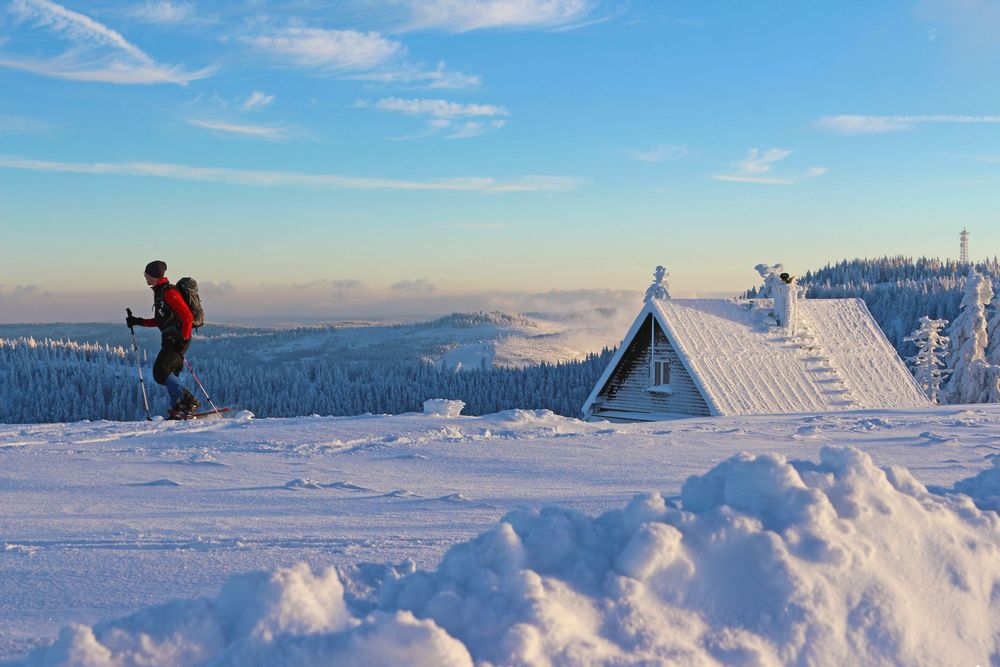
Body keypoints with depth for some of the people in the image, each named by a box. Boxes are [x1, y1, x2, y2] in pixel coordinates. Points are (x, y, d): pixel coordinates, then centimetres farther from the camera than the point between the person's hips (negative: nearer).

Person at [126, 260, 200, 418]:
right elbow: (160, 320, 27)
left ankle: (189, 401, -12)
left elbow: (188, 317, -18)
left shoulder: (169, 292, -14)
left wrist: (183, 339, -21)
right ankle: (178, 408, 10)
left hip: (177, 340, -10)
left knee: (160, 372, -14)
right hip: (170, 340, 10)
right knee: (170, 375, 8)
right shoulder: (159, 292, 18)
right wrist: (138, 322, 21)